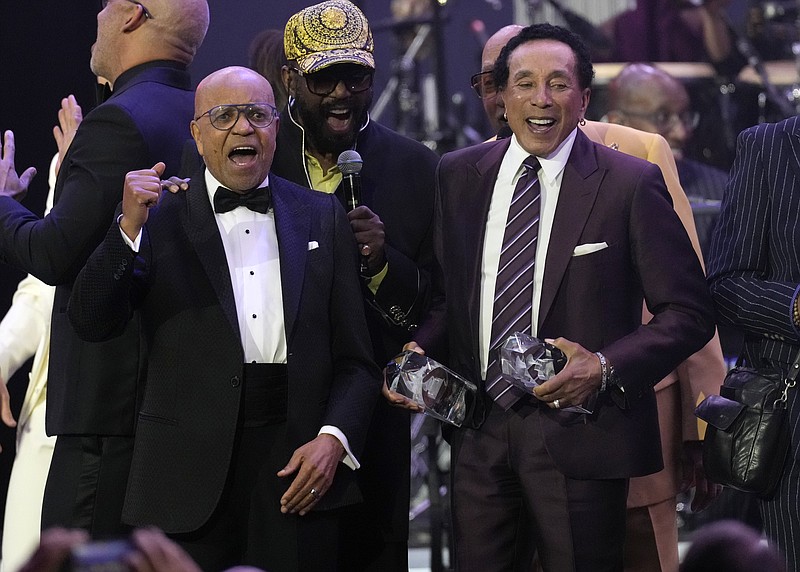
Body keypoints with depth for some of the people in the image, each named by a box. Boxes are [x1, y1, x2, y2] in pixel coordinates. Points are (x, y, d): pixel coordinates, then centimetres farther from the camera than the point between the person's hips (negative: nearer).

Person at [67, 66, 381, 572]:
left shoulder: (322, 217, 11)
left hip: (300, 469, 2)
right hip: (191, 474, -1)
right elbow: (92, 322, -6)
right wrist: (131, 227, -17)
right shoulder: (159, 217, 5)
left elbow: (354, 359, 9)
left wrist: (334, 439, -6)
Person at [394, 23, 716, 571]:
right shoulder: (459, 175, 8)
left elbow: (690, 313, -5)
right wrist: (420, 351, -3)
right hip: (481, 430, 4)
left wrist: (606, 367, -18)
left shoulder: (631, 184, -6)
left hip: (579, 435, -4)